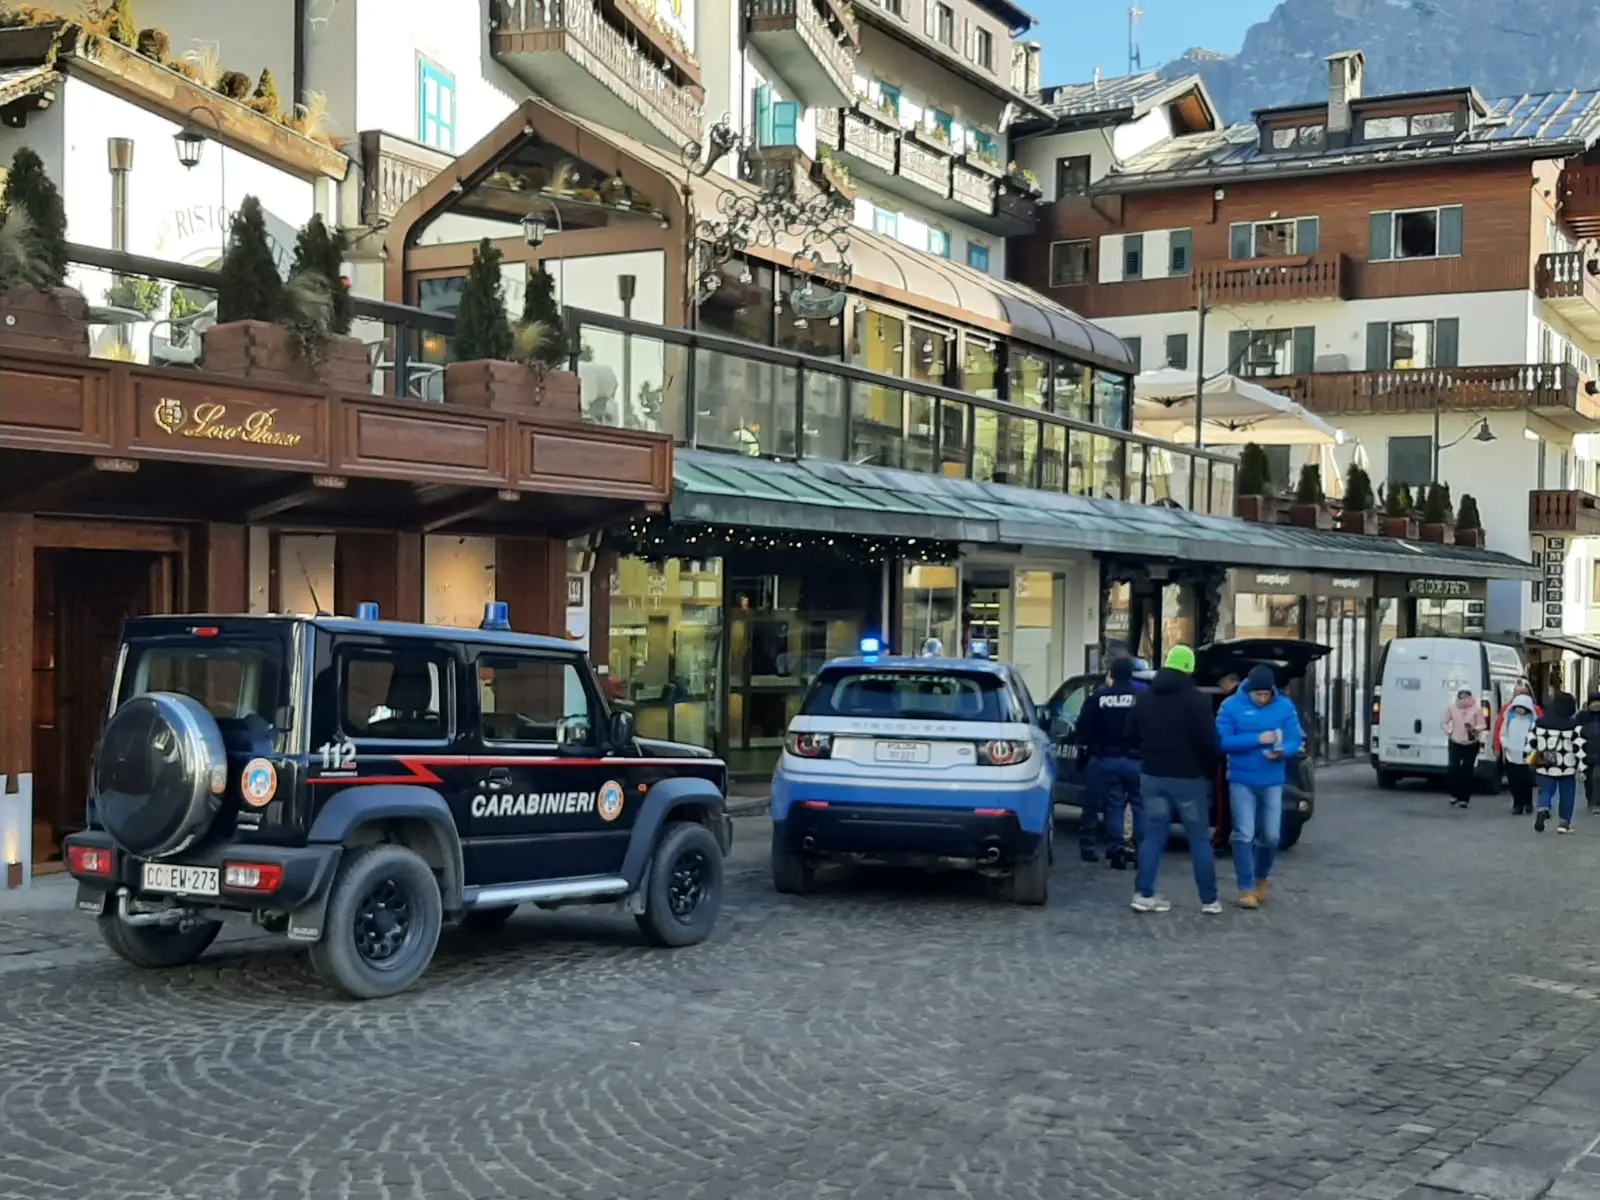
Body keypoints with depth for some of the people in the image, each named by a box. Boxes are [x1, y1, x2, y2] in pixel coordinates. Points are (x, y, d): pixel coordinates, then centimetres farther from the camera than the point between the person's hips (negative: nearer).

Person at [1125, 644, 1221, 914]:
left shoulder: (1145, 697, 7)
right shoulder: (1197, 699, -11)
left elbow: (1132, 737, 11)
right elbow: (1208, 741, -14)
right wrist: (1211, 773, 0)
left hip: (1152, 776, 4)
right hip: (1188, 778, -4)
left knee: (1152, 836, 8)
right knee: (1200, 840, 5)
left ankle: (1144, 894, 1)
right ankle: (1209, 900, 7)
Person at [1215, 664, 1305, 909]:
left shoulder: (1285, 706, 2)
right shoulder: (1231, 706, -6)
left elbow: (1295, 740, -1)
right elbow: (1222, 741, -13)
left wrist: (1282, 751, -25)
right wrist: (1257, 739, -21)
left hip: (1272, 782, 2)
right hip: (1241, 781, -2)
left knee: (1271, 836, 6)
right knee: (1244, 835, -5)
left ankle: (1261, 879, 32)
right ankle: (1246, 889, 4)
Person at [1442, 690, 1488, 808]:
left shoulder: (1477, 709, -9)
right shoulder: (1452, 708, -2)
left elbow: (1483, 725, -7)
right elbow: (1445, 722, 11)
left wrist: (1475, 729, -26)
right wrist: (1449, 732, -6)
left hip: (1471, 744, -2)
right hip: (1455, 743, 2)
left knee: (1467, 772, 0)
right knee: (1452, 769, -8)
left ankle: (1464, 799, 8)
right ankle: (1455, 794, 13)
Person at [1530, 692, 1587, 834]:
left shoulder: (1539, 723, 2)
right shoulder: (1573, 726, -9)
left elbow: (1532, 743, 7)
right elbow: (1579, 748, -10)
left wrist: (1531, 760, 20)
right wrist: (1581, 767, -5)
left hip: (1545, 767, 2)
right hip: (1567, 768, -2)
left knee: (1545, 791, 10)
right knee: (1567, 795, 11)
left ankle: (1542, 810, -19)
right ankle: (1564, 823, 11)